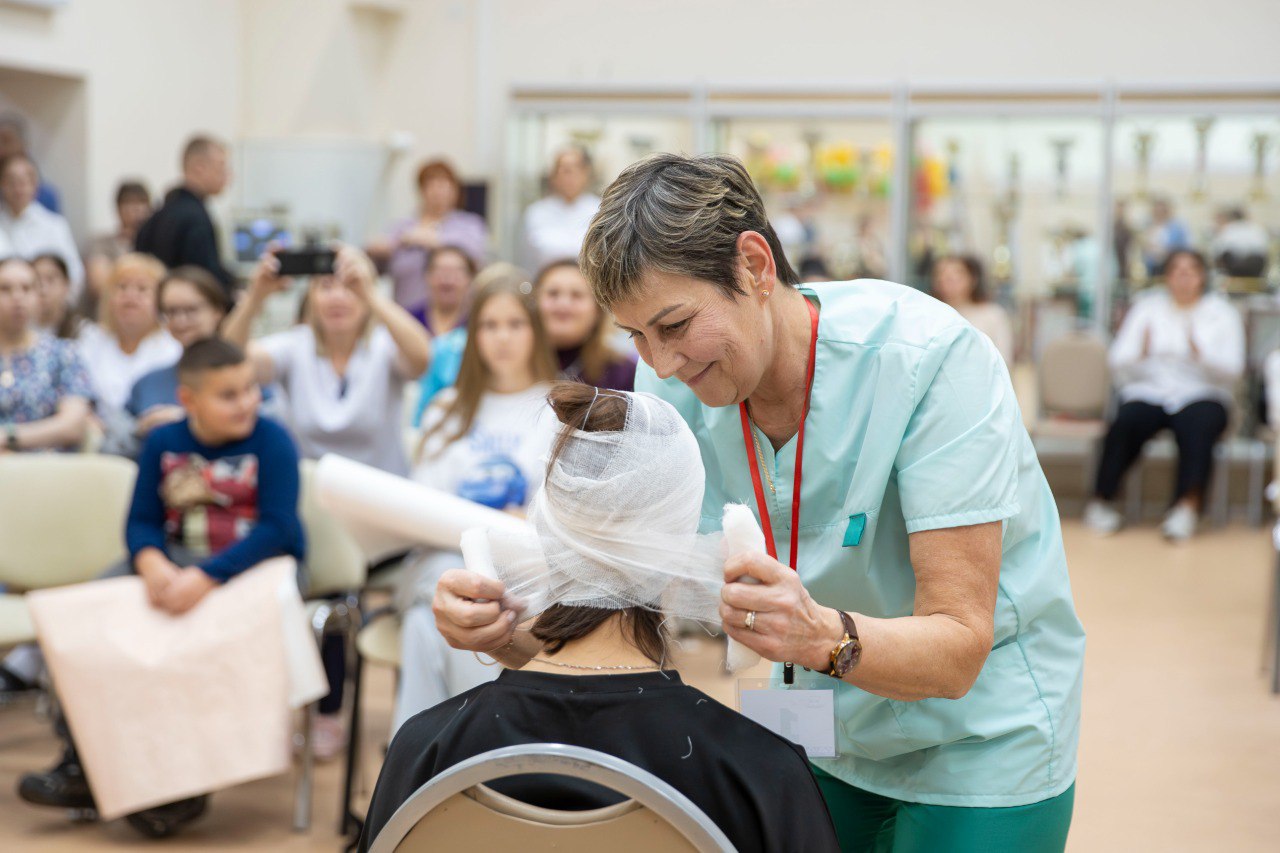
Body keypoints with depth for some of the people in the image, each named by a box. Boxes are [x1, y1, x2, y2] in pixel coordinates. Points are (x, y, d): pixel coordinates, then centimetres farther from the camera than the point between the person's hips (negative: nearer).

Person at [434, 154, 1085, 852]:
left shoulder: (931, 361, -28)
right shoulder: (671, 384, -13)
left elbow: (958, 647, -31)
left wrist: (823, 635, -50)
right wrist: (506, 627, -35)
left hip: (979, 738, -4)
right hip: (821, 735, 4)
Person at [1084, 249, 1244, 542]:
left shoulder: (1222, 314, 12)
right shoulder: (1146, 308, 16)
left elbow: (1232, 369, -2)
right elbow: (1118, 362, 6)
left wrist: (1198, 352, -20)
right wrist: (1142, 352, -16)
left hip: (1200, 394, -1)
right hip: (1147, 391, 1)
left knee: (1199, 425, -36)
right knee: (1124, 423, -32)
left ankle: (1188, 505, -45)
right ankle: (1102, 501, -27)